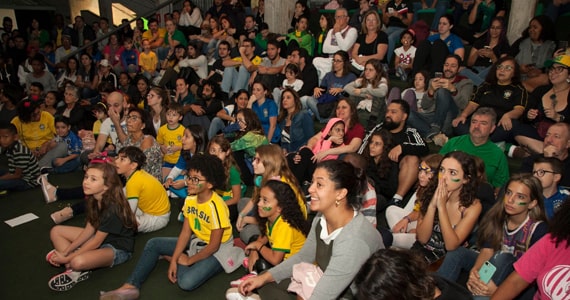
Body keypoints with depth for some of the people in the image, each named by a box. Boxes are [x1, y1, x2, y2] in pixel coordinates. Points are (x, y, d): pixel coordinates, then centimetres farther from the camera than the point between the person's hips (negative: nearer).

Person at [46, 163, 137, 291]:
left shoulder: (112, 208, -29)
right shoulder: (94, 200, -4)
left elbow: (96, 242, -22)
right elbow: (89, 230, 1)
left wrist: (67, 259, -16)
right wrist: (65, 252, -4)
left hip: (118, 248, -9)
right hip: (99, 237, 9)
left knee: (78, 262, -36)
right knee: (56, 231, 5)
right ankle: (73, 269, -10)